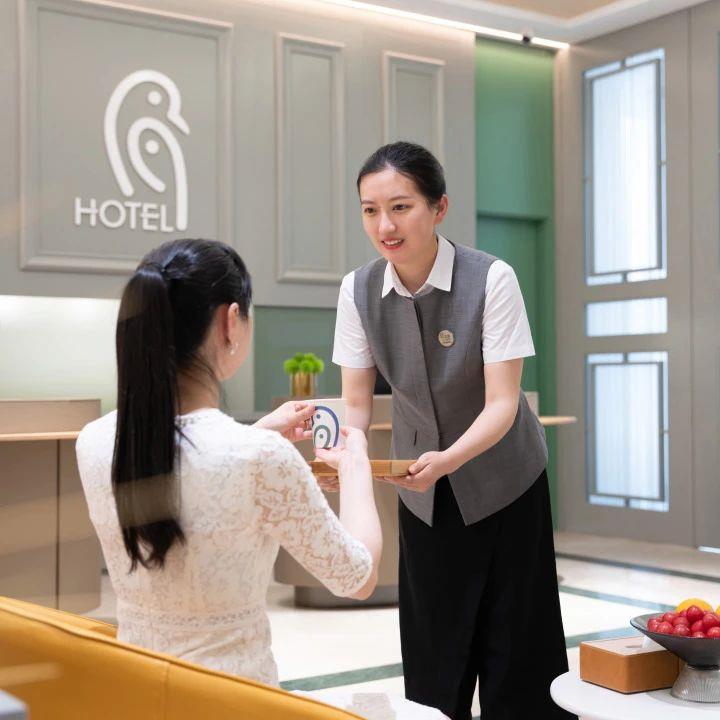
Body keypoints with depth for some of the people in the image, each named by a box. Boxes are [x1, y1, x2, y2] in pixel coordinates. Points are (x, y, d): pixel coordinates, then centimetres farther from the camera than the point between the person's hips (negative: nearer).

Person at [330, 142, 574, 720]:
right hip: (424, 489, 3)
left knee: (513, 650, 2)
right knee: (432, 653, 10)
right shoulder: (359, 290, -12)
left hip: (502, 480, -3)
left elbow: (502, 402, -24)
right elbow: (356, 404, -8)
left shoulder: (491, 279, -22)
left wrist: (447, 459, -41)